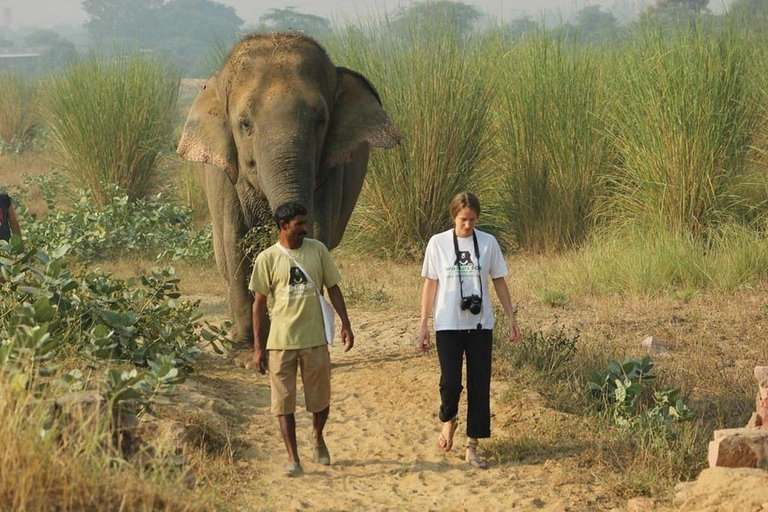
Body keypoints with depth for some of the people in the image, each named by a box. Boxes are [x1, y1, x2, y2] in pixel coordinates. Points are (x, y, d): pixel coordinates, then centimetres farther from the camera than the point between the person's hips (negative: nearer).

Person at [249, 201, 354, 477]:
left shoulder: (317, 250, 4)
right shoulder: (267, 258, -2)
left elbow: (333, 288, 10)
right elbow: (259, 303, 1)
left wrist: (345, 325, 1)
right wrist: (258, 347, -2)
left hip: (314, 338, 2)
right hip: (280, 341, -2)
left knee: (320, 399, 9)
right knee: (284, 402, -2)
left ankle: (318, 438, 37)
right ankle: (293, 458, 4)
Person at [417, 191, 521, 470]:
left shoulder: (488, 243, 1)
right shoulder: (438, 243, -2)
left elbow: (499, 281, 8)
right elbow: (430, 285, 3)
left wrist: (511, 317, 5)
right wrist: (423, 325, 2)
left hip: (480, 325, 1)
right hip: (448, 325, -1)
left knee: (479, 384, 1)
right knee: (450, 382, -7)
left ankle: (472, 446, 9)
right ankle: (448, 420, 26)